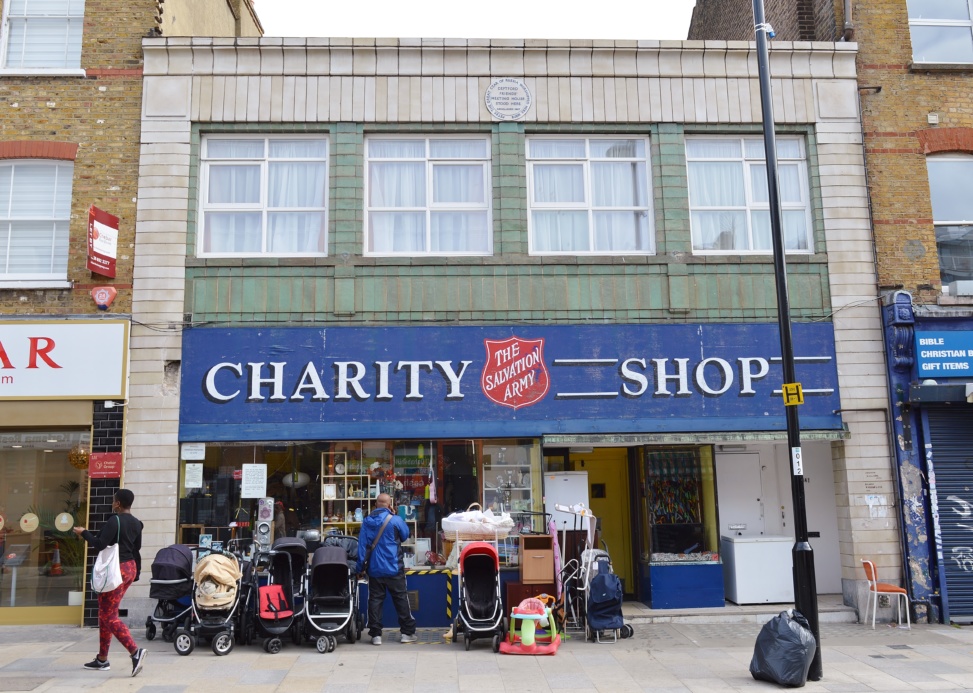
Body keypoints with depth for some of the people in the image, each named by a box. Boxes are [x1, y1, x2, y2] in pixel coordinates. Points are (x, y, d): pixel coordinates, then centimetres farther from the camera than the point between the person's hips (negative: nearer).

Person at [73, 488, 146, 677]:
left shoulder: (114, 520, -14)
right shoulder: (136, 523, 10)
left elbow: (100, 544, -20)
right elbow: (136, 549, 14)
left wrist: (84, 533, -4)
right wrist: (136, 573, 20)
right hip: (130, 568, 9)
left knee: (109, 616, -7)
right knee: (105, 613, 17)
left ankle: (135, 651, -20)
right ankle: (102, 659, 23)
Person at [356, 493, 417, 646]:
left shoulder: (367, 522, 0)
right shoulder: (395, 520, -10)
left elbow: (362, 545, 0)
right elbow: (405, 535, 6)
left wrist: (360, 567, 5)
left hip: (374, 569, 3)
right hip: (394, 569, -2)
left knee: (375, 600, 7)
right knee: (401, 599, 7)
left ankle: (375, 634, 7)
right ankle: (407, 632, 11)